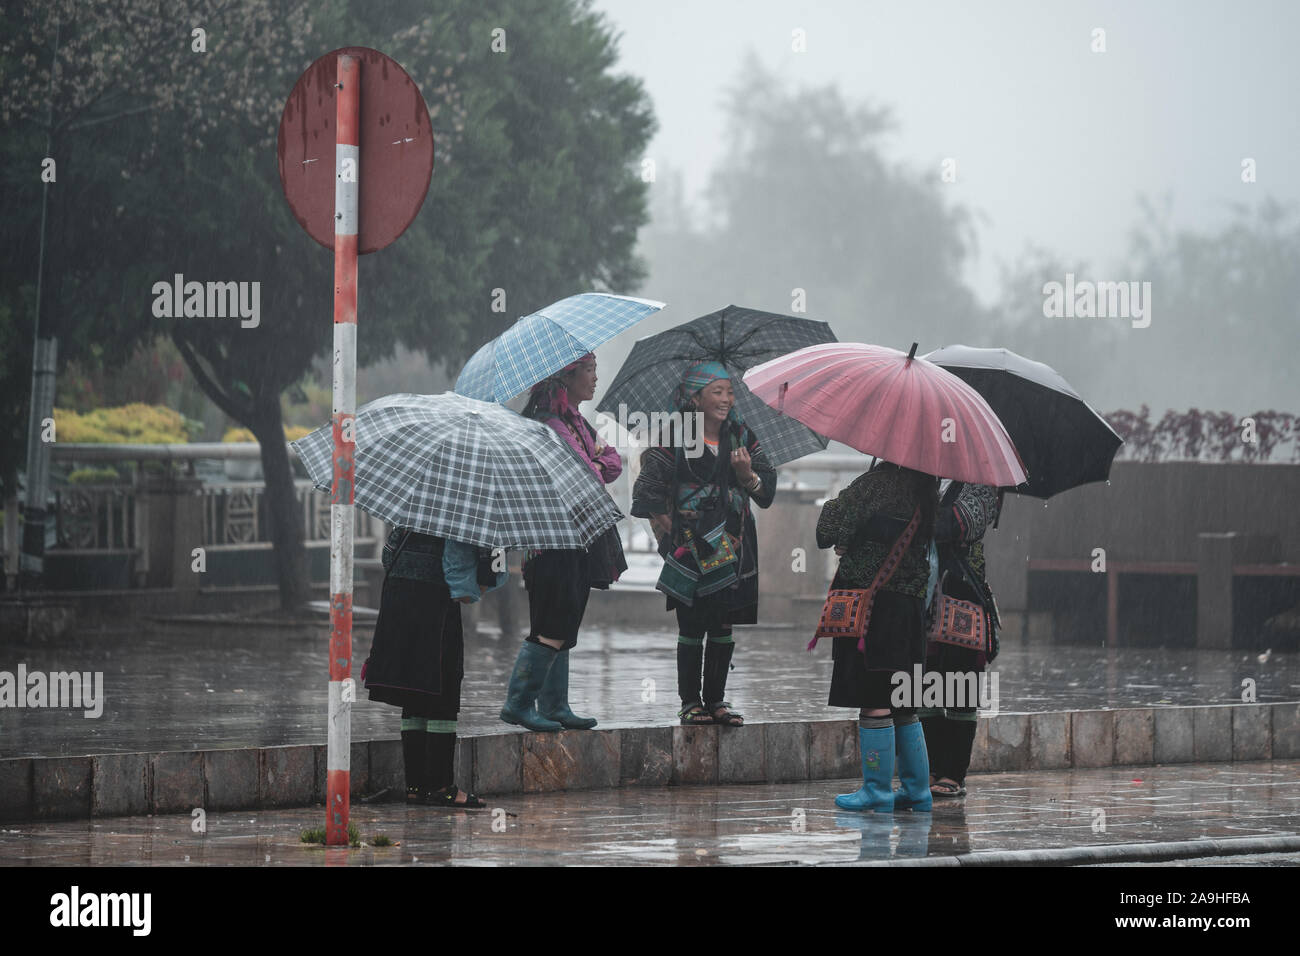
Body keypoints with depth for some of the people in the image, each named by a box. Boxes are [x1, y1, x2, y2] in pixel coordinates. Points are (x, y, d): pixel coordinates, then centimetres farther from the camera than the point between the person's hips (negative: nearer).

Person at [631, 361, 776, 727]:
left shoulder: (742, 438, 6)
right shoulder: (675, 441, -7)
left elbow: (766, 494, 7)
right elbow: (648, 494, -2)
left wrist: (747, 474, -13)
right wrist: (669, 536, -3)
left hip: (733, 550, 4)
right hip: (692, 552, -4)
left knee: (725, 628, 7)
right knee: (692, 629, -1)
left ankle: (716, 700, 16)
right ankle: (690, 702, 8)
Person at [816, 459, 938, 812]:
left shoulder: (875, 484, -16)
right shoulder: (925, 490, 7)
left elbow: (827, 534, -15)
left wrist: (832, 505, 6)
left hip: (870, 603, -8)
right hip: (909, 606, 8)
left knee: (873, 700, -3)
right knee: (900, 702, 14)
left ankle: (876, 790, 0)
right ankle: (917, 790, 17)